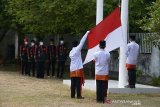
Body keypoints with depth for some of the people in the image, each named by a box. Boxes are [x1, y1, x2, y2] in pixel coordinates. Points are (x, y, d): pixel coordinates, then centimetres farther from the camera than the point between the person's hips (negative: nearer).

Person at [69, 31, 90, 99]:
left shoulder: (71, 52, 10)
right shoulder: (77, 49, -7)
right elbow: (82, 42, -4)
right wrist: (87, 33, 2)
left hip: (72, 69, 6)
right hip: (78, 69, -6)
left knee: (73, 83, 7)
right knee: (79, 83, -4)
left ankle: (72, 95, 8)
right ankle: (78, 95, -5)